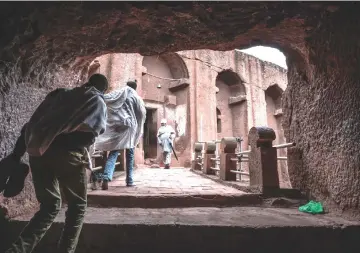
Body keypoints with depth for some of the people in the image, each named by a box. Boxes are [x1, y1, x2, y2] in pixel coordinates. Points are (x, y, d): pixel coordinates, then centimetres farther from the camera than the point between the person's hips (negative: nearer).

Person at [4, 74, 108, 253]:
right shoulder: (97, 101, 13)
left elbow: (30, 124, 16)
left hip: (39, 152, 5)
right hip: (67, 154, -5)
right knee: (77, 205, 16)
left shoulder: (60, 95, 23)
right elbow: (91, 133, -1)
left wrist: (17, 154, 15)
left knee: (49, 206, 17)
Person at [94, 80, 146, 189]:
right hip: (130, 126, -1)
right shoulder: (136, 98, 10)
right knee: (130, 154, 9)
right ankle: (129, 180, 11)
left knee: (113, 153, -1)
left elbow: (105, 98, -1)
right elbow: (142, 113, 5)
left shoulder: (118, 94, 12)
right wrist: (138, 126, 19)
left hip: (117, 125, 1)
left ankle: (106, 177, -21)